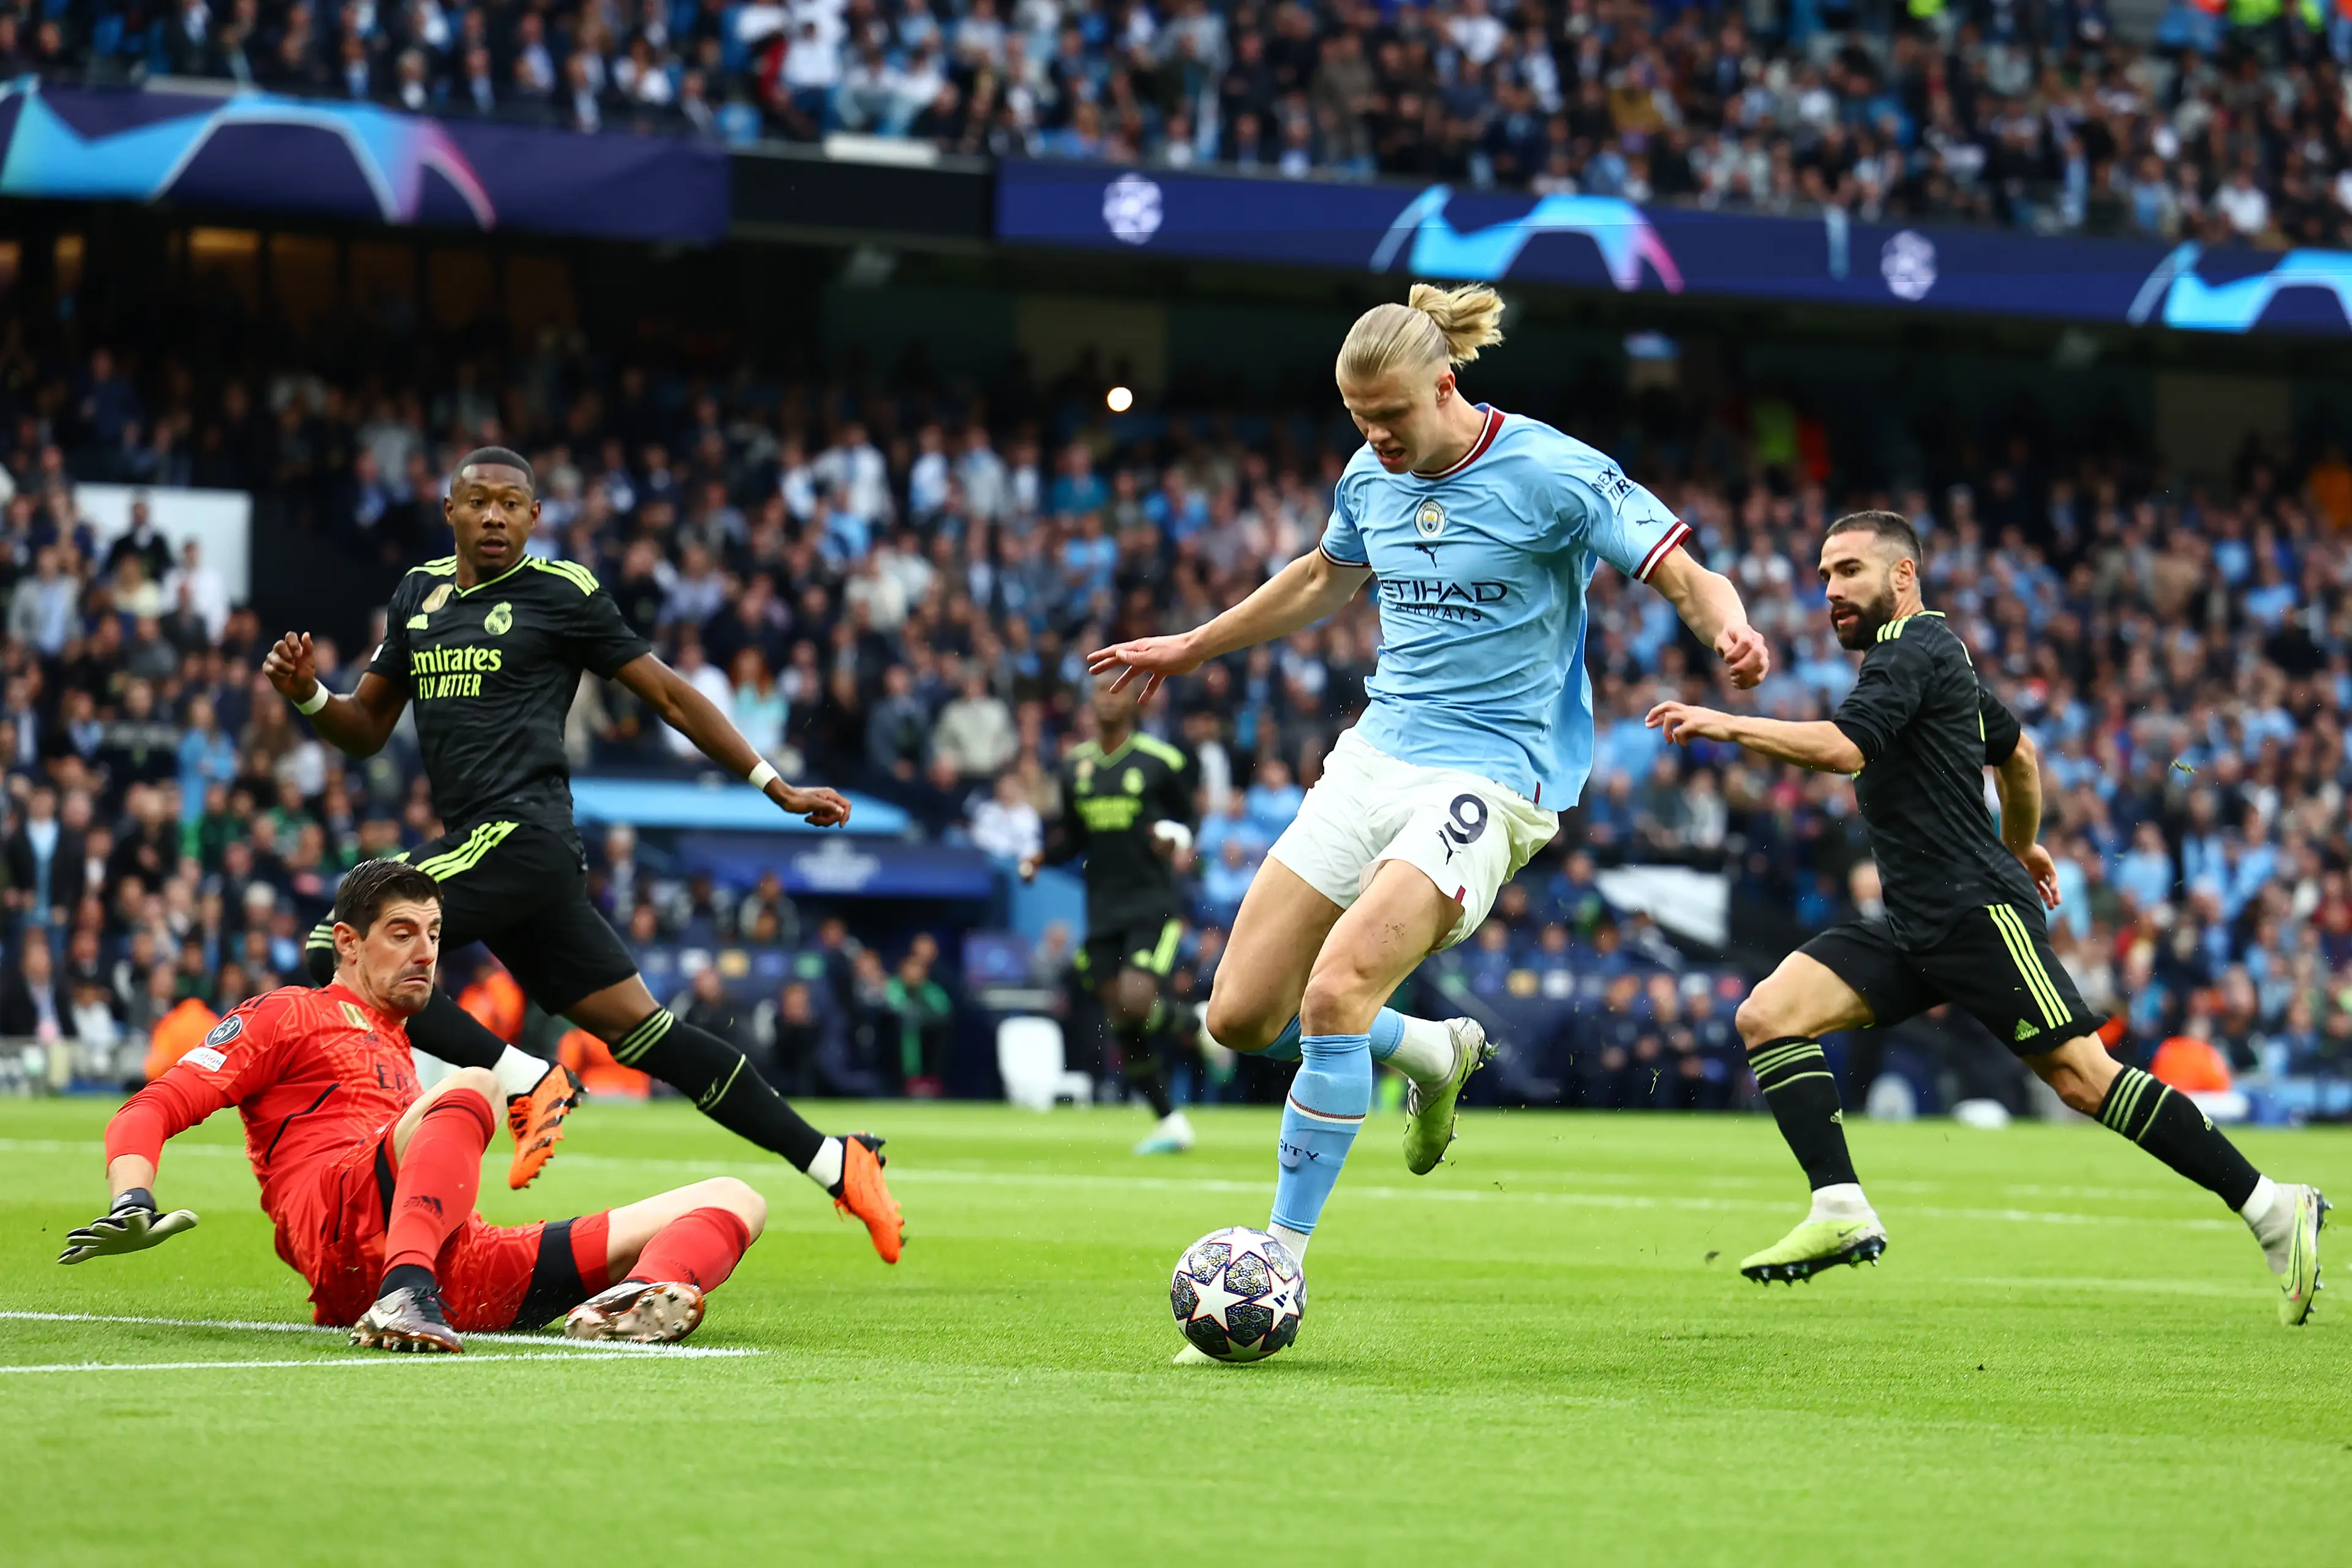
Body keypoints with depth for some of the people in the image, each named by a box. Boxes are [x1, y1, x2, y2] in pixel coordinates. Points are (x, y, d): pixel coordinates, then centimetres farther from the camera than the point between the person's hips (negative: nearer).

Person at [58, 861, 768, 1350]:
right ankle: (407, 1292, -55)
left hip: (463, 1272, 7)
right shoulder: (293, 1016, 19)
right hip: (346, 1232, -7)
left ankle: (648, 1295, -41)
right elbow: (155, 1109, 8)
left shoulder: (401, 1059, 40)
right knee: (471, 1085, -34)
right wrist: (133, 1207, -11)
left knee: (735, 1200, -3)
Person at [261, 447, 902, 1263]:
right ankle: (832, 1161, 7)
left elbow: (668, 694, 4)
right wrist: (308, 693, 1)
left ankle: (524, 1080, -11)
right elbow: (368, 728, 23)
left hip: (518, 833, -7)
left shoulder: (562, 593, -1)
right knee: (637, 1027, 4)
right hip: (473, 844, 7)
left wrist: (778, 788, 5)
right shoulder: (419, 593, 18)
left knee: (338, 953, -18)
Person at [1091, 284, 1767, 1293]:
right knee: (1240, 1017, 0)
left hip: (1486, 780, -7)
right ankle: (1434, 1055, 28)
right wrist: (1193, 647, 37)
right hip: (1373, 758, 7)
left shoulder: (1553, 474, -12)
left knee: (1336, 990, -26)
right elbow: (1326, 578, 29)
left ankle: (1283, 1260, -17)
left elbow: (1688, 579, -10)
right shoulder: (1371, 478, 7)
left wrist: (1731, 632, -34)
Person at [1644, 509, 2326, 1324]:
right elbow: (2018, 752, 34)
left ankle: (2272, 1209, -7)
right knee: (1768, 1016, -5)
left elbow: (1843, 746, -27)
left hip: (1978, 912, -10)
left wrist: (1728, 725, -25)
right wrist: (2020, 843, 48)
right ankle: (1842, 1211, -12)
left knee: (2083, 1077, -13)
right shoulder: (1928, 654, 21)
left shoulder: (1912, 651, -10)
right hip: (1915, 927, 10)